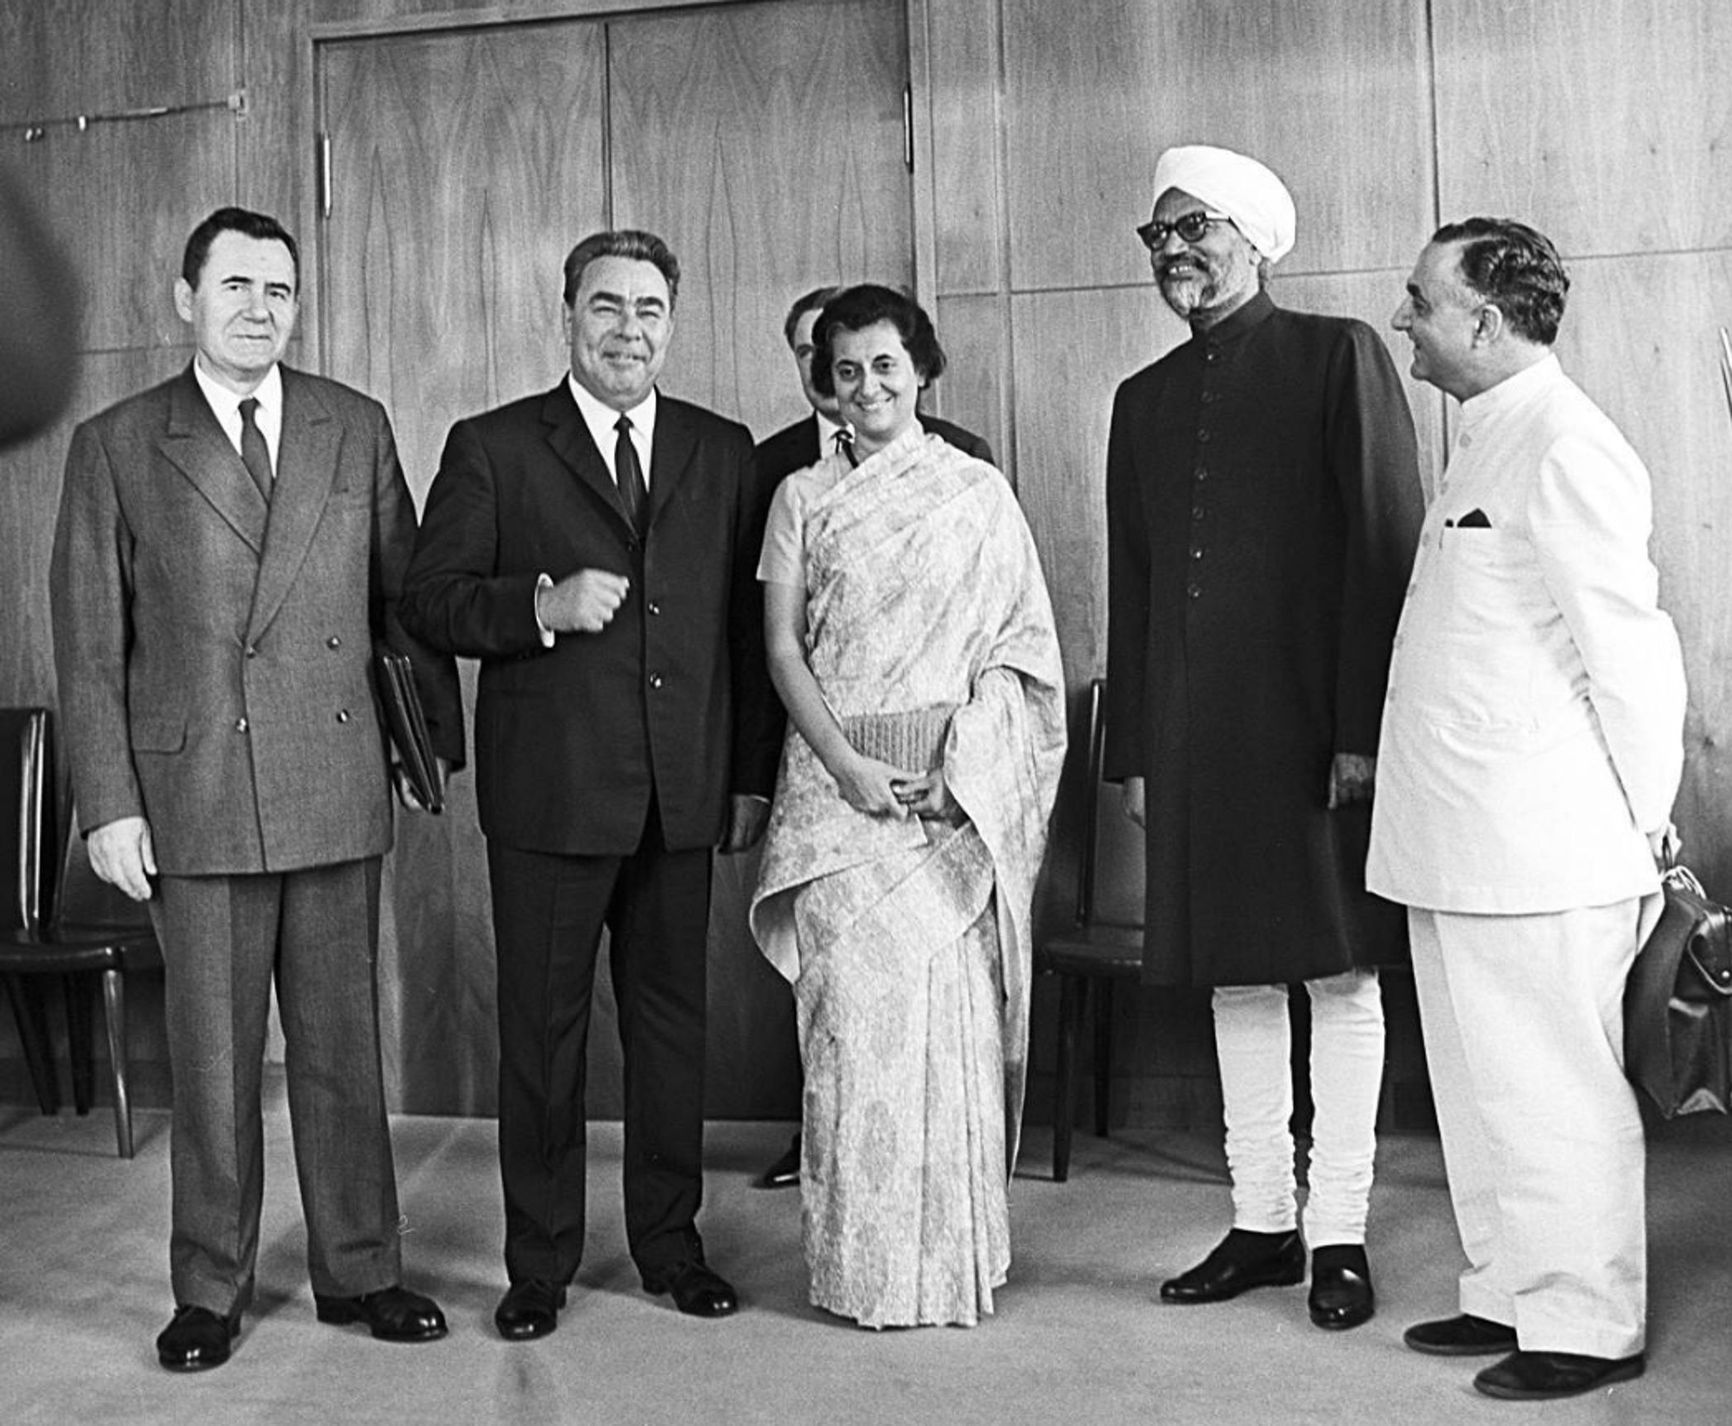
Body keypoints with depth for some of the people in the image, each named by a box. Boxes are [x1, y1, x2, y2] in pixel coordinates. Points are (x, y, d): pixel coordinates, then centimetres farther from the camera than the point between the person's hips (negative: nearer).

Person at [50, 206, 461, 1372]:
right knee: (211, 1060, 7)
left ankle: (359, 1270, 22)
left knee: (345, 1046, 9)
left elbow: (404, 596, 12)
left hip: (338, 788, 2)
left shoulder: (357, 428, 9)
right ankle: (211, 1289, 21)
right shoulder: (116, 445, 3)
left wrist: (437, 738, 9)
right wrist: (109, 803, -4)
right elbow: (90, 644, 1)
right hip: (192, 796, -1)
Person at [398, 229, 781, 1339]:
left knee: (673, 1020, 11)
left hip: (685, 795, 3)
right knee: (543, 1030, 5)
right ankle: (541, 1265, 18)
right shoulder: (492, 448, 2)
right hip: (550, 791, -2)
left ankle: (670, 1242, 26)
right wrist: (542, 605, -18)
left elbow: (750, 624, 12)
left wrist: (755, 777, 8)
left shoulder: (724, 453, 11)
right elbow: (429, 602, -1)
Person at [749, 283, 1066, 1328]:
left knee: (949, 1009, -2)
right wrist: (845, 762, -9)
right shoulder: (803, 498, 10)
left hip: (955, 792, -1)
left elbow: (1017, 649, 3)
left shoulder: (980, 493, 7)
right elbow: (782, 647, 4)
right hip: (837, 781, 1)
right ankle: (862, 1260, 7)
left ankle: (954, 1256, 10)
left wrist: (961, 764, -10)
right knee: (852, 1003, -4)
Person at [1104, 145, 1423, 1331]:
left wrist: (1364, 727, -13)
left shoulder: (1339, 356, 0)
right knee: (1237, 980, 10)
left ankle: (1339, 1235, 13)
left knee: (1341, 975, 2)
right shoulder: (1146, 398, 16)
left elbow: (1387, 545, -7)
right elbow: (1132, 585, 15)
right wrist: (1135, 747, 10)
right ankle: (1262, 1225, 21)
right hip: (1196, 734, 5)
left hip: (1322, 729, -5)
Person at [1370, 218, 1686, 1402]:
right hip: (1456, 852, 10)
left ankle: (1588, 1325, 16)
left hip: (1543, 855, -9)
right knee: (1479, 1086, 17)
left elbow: (1632, 651, -16)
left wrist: (1643, 827, -10)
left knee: (1554, 1093, 2)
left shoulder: (1566, 447, -15)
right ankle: (1510, 1295, 30)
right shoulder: (1485, 440, 15)